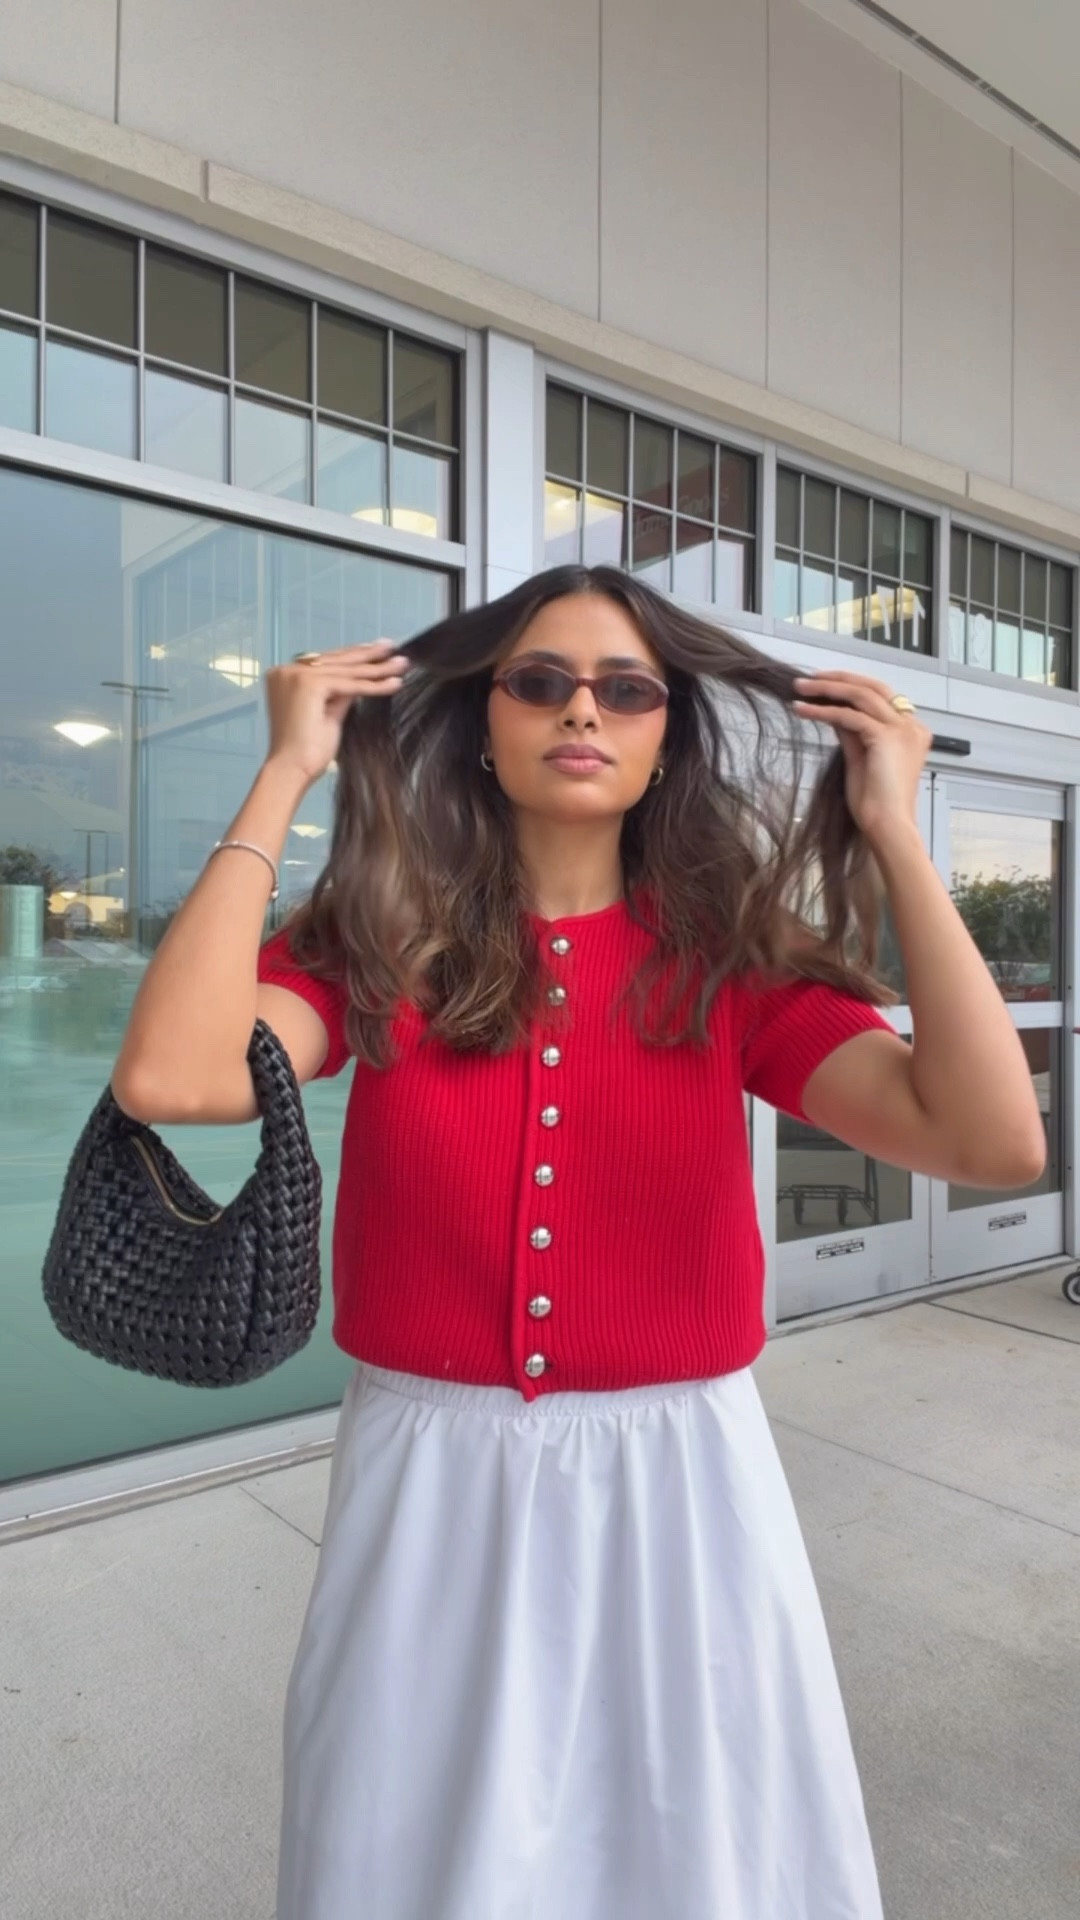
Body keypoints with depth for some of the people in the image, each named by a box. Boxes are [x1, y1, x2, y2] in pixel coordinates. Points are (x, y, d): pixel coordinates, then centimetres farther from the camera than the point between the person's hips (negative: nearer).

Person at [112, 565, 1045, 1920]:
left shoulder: (733, 958, -4)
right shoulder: (383, 943, -6)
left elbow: (995, 1140, -18)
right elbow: (169, 1081, -26)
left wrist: (893, 831, -17)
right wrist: (286, 775, -18)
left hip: (677, 1488, 1)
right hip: (434, 1490, 0)